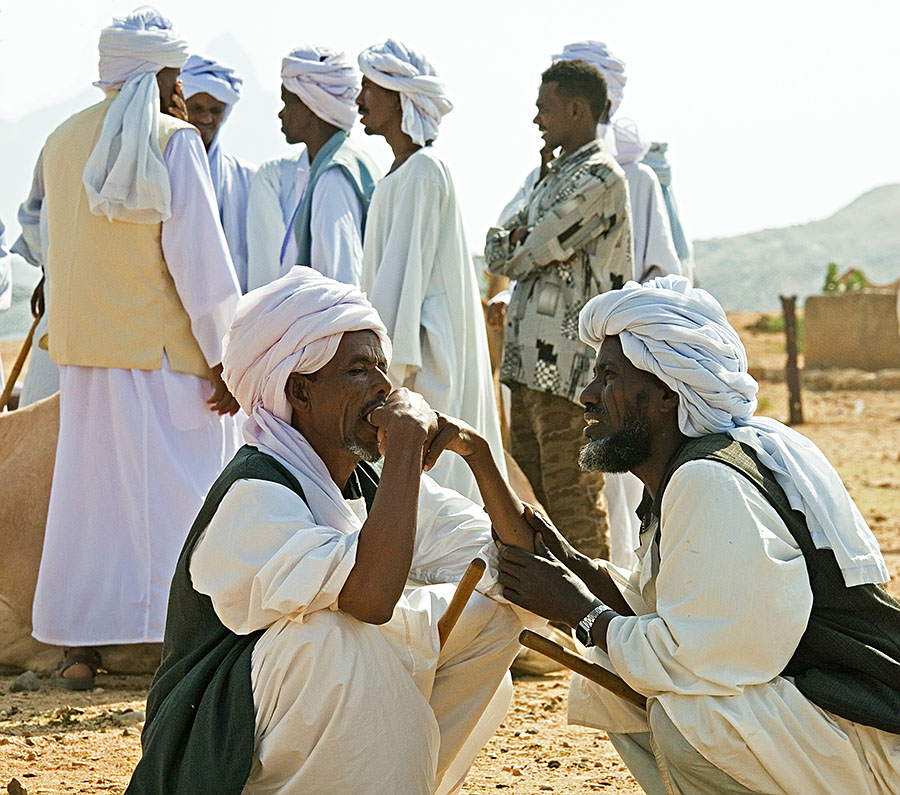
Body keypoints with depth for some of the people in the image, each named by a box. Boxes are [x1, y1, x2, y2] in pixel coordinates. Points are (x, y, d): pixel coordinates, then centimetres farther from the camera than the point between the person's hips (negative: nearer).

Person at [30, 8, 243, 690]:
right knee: (177, 492, 0)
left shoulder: (63, 142, 8)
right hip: (166, 352, -6)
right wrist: (223, 357, -11)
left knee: (90, 488, 10)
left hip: (84, 350, 6)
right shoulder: (174, 142, -10)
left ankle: (80, 647, 12)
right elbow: (198, 256, -13)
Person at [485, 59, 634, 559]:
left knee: (572, 500, -6)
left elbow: (527, 253, -14)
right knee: (529, 493, 14)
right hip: (530, 362, 10)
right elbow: (497, 250, 14)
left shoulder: (600, 176, -11)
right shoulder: (557, 175, 20)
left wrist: (521, 244, 8)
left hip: (569, 364, -10)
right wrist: (525, 243, -6)